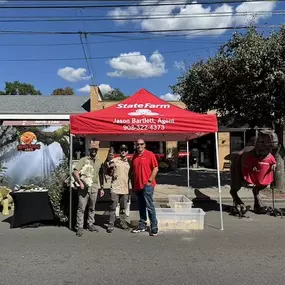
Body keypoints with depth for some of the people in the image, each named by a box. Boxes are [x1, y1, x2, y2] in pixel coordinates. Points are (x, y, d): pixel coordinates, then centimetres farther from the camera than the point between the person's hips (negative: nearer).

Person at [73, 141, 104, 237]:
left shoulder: (99, 162, 13)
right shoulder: (84, 160, -1)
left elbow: (101, 175, 17)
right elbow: (75, 171, -9)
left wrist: (102, 188, 15)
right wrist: (80, 182, -17)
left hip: (94, 187, 5)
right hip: (84, 187, -4)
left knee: (92, 208, 13)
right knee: (81, 208, -3)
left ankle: (90, 224, 26)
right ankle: (79, 227, 4)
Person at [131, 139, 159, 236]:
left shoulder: (150, 154, -5)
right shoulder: (134, 156, 13)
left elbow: (156, 168, -9)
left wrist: (149, 181, -13)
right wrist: (133, 184, 14)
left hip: (147, 185, -6)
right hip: (137, 185, 6)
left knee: (149, 206, -4)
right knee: (141, 207, 13)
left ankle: (154, 227, 4)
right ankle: (142, 225, 23)